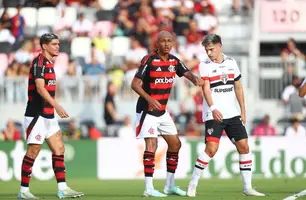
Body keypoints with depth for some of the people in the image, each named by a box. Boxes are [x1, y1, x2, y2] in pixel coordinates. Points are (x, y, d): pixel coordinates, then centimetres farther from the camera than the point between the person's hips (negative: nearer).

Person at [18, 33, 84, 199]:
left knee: (59, 149, 5)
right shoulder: (39, 62, -13)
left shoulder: (49, 63, 15)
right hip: (36, 115, -9)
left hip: (49, 115, 9)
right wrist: (56, 106, -33)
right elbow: (40, 88, -25)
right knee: (33, 151, -5)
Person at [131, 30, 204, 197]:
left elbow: (186, 73, 0)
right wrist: (149, 98, -33)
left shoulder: (174, 61, 4)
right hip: (147, 110, -8)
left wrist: (196, 79, -24)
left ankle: (170, 185, 21)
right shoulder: (149, 60, -16)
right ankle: (148, 188, -16)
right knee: (151, 144, -17)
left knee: (175, 144, 10)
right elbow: (135, 84, -18)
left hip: (162, 111, 8)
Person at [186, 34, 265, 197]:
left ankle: (247, 187, 9)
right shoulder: (204, 65, -4)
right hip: (213, 115, -5)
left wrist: (243, 111, 14)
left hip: (232, 114, 5)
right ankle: (192, 185, -7)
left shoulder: (231, 62, 10)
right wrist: (212, 108, -32)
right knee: (211, 148, -17)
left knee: (244, 146, 1)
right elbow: (206, 88, -17)